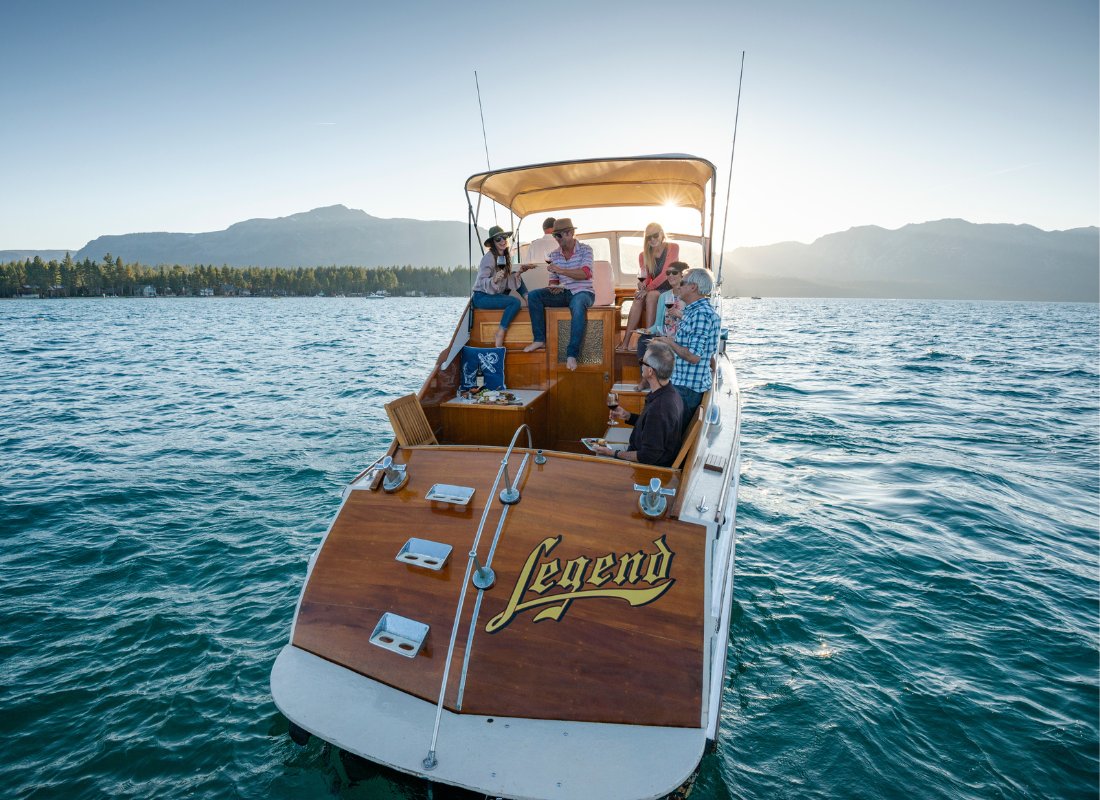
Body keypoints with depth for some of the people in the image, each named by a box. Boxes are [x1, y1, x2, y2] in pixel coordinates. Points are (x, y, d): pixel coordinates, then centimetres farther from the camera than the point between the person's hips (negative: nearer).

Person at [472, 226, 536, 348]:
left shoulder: (505, 256, 8)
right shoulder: (489, 257, -16)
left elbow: (507, 280, 8)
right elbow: (482, 281, -22)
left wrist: (519, 272, -5)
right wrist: (494, 279, -40)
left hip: (497, 293, 8)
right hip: (481, 296, -8)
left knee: (517, 276, 9)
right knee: (515, 302, -26)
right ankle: (499, 336, -25)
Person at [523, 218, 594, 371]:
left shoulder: (585, 249, -4)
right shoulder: (554, 255, 10)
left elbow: (585, 274, -20)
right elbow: (553, 279, 15)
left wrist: (561, 270, -30)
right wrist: (553, 287, -10)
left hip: (583, 292, -5)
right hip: (563, 293, 5)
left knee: (578, 305, -41)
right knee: (533, 295, -14)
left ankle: (572, 354, -41)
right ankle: (539, 340, -14)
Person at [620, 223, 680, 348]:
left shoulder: (673, 248, -3)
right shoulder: (644, 255, 10)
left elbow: (666, 273, -14)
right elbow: (646, 277, 5)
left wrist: (648, 288, -22)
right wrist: (643, 284, -20)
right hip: (653, 290, 3)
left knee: (651, 295, -35)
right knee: (638, 298, -30)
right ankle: (625, 342, -39)